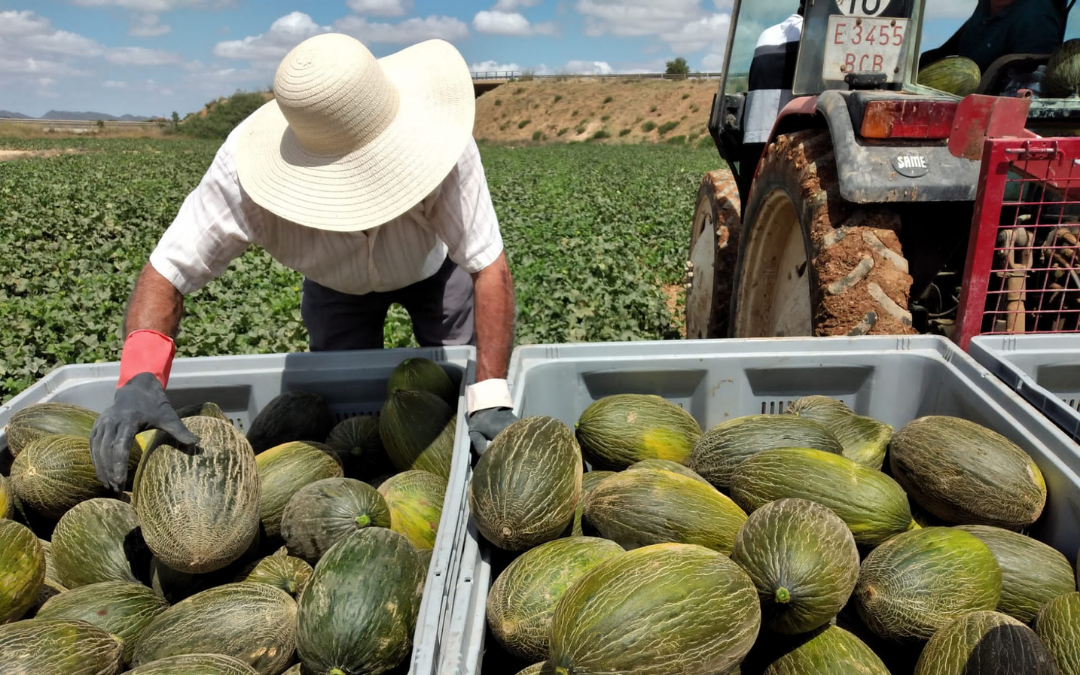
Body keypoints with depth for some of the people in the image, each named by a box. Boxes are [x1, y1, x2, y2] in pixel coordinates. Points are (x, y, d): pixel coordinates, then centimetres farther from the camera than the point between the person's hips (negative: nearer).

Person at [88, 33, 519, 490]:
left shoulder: (442, 143, -41)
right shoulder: (242, 168, -38)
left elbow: (489, 267, -37)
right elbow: (166, 273, -32)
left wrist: (490, 400, -44)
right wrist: (139, 378, -51)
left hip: (434, 265, 0)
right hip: (337, 282, 1)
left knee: (461, 388, -5)